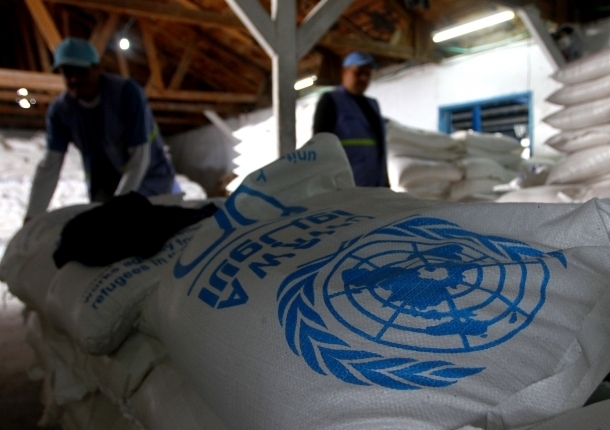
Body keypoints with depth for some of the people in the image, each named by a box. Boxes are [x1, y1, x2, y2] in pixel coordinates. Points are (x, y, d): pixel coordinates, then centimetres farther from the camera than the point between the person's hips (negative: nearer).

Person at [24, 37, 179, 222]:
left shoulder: (127, 92, -21)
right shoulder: (59, 109, -9)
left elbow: (139, 157, -23)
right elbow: (49, 166, -8)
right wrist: (32, 218, -13)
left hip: (152, 180, -3)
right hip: (106, 191, 3)